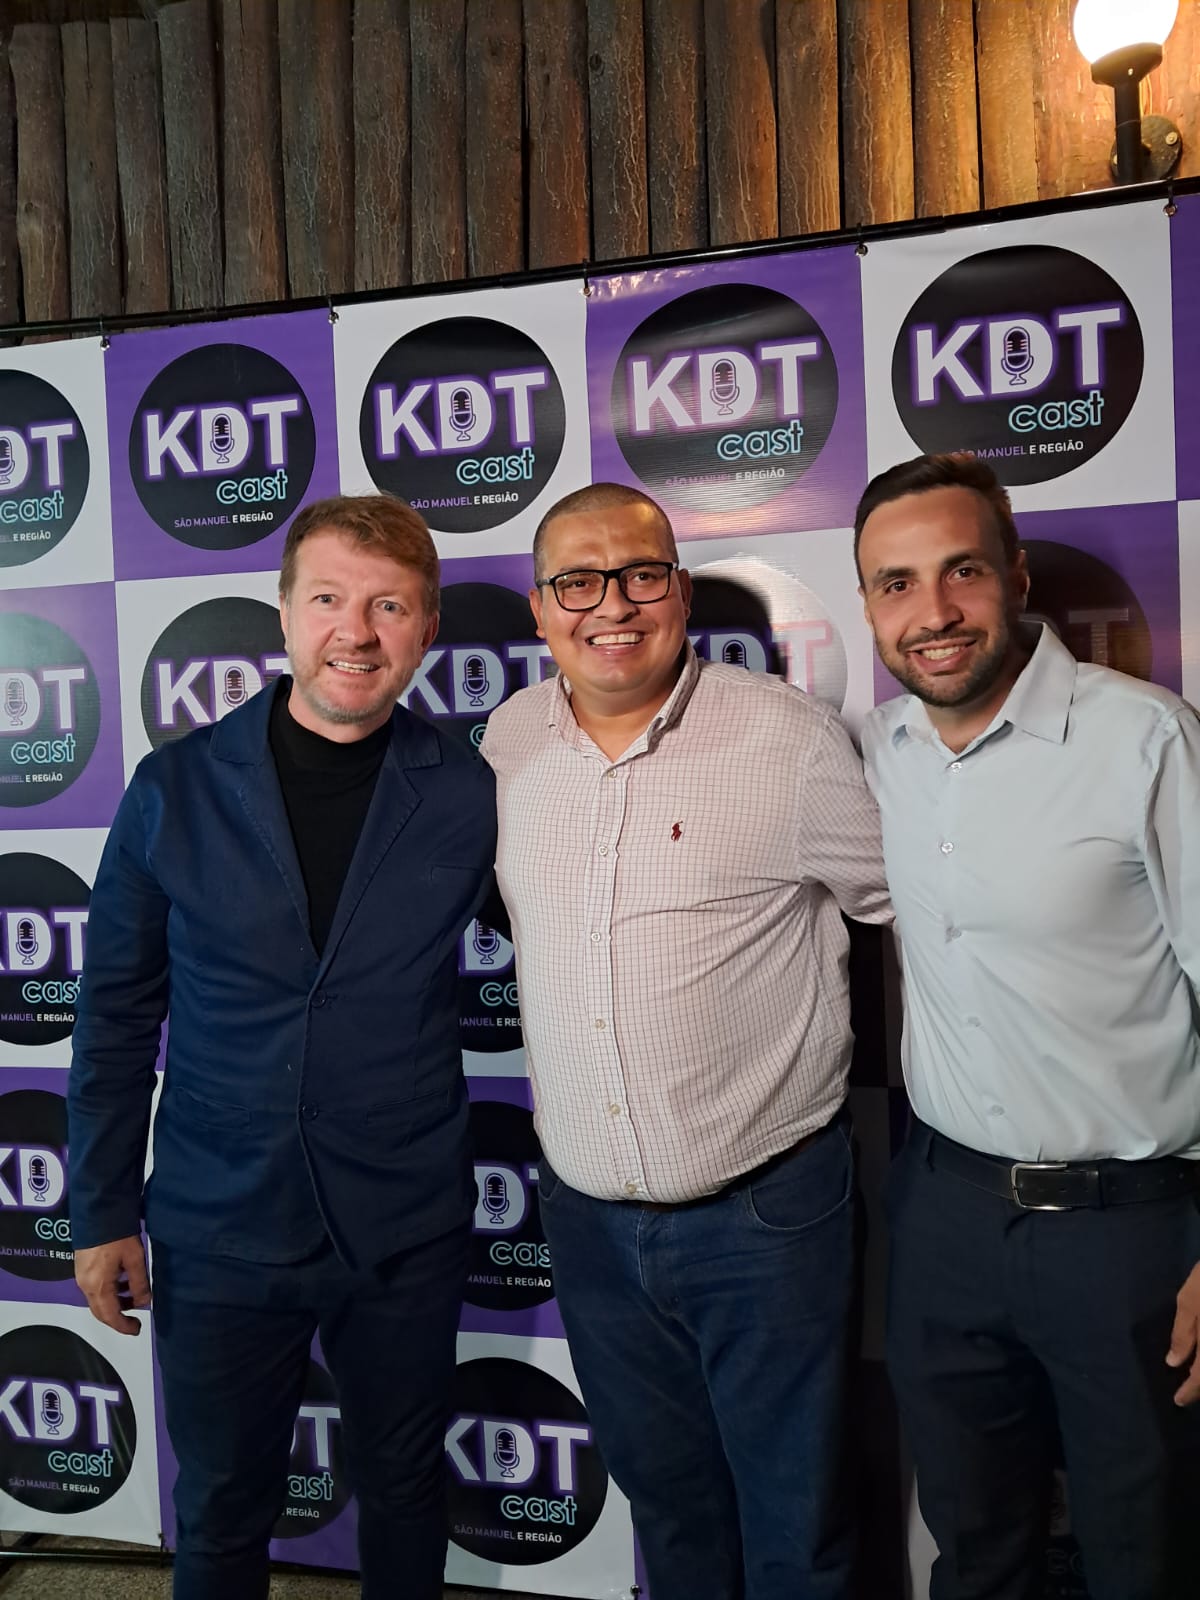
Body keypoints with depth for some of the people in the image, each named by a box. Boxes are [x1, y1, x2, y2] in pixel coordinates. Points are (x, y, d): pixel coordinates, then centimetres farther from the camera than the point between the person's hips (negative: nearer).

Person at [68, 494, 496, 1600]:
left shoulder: (470, 796, -8)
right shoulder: (176, 790, -7)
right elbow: (118, 1011, 0)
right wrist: (103, 1210, 2)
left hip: (408, 1232, 0)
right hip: (217, 1228, 0)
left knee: (404, 1493, 21)